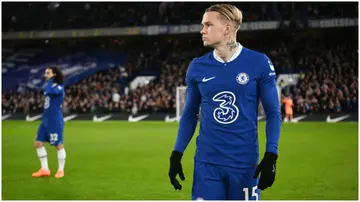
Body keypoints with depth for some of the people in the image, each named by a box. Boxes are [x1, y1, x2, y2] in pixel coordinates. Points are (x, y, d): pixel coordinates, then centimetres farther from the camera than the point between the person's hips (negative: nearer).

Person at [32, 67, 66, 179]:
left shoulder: (59, 87, -13)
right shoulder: (50, 87, 14)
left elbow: (48, 92, -32)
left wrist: (50, 81, -16)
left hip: (55, 121, -9)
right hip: (46, 120, 9)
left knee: (59, 145, 0)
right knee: (38, 143, 6)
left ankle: (60, 170, 11)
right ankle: (44, 169, 12)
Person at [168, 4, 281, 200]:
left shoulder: (258, 63, -5)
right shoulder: (197, 67, 3)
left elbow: (273, 112, 0)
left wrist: (271, 156, -9)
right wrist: (176, 155, 5)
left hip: (244, 162, -2)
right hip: (206, 162, 2)